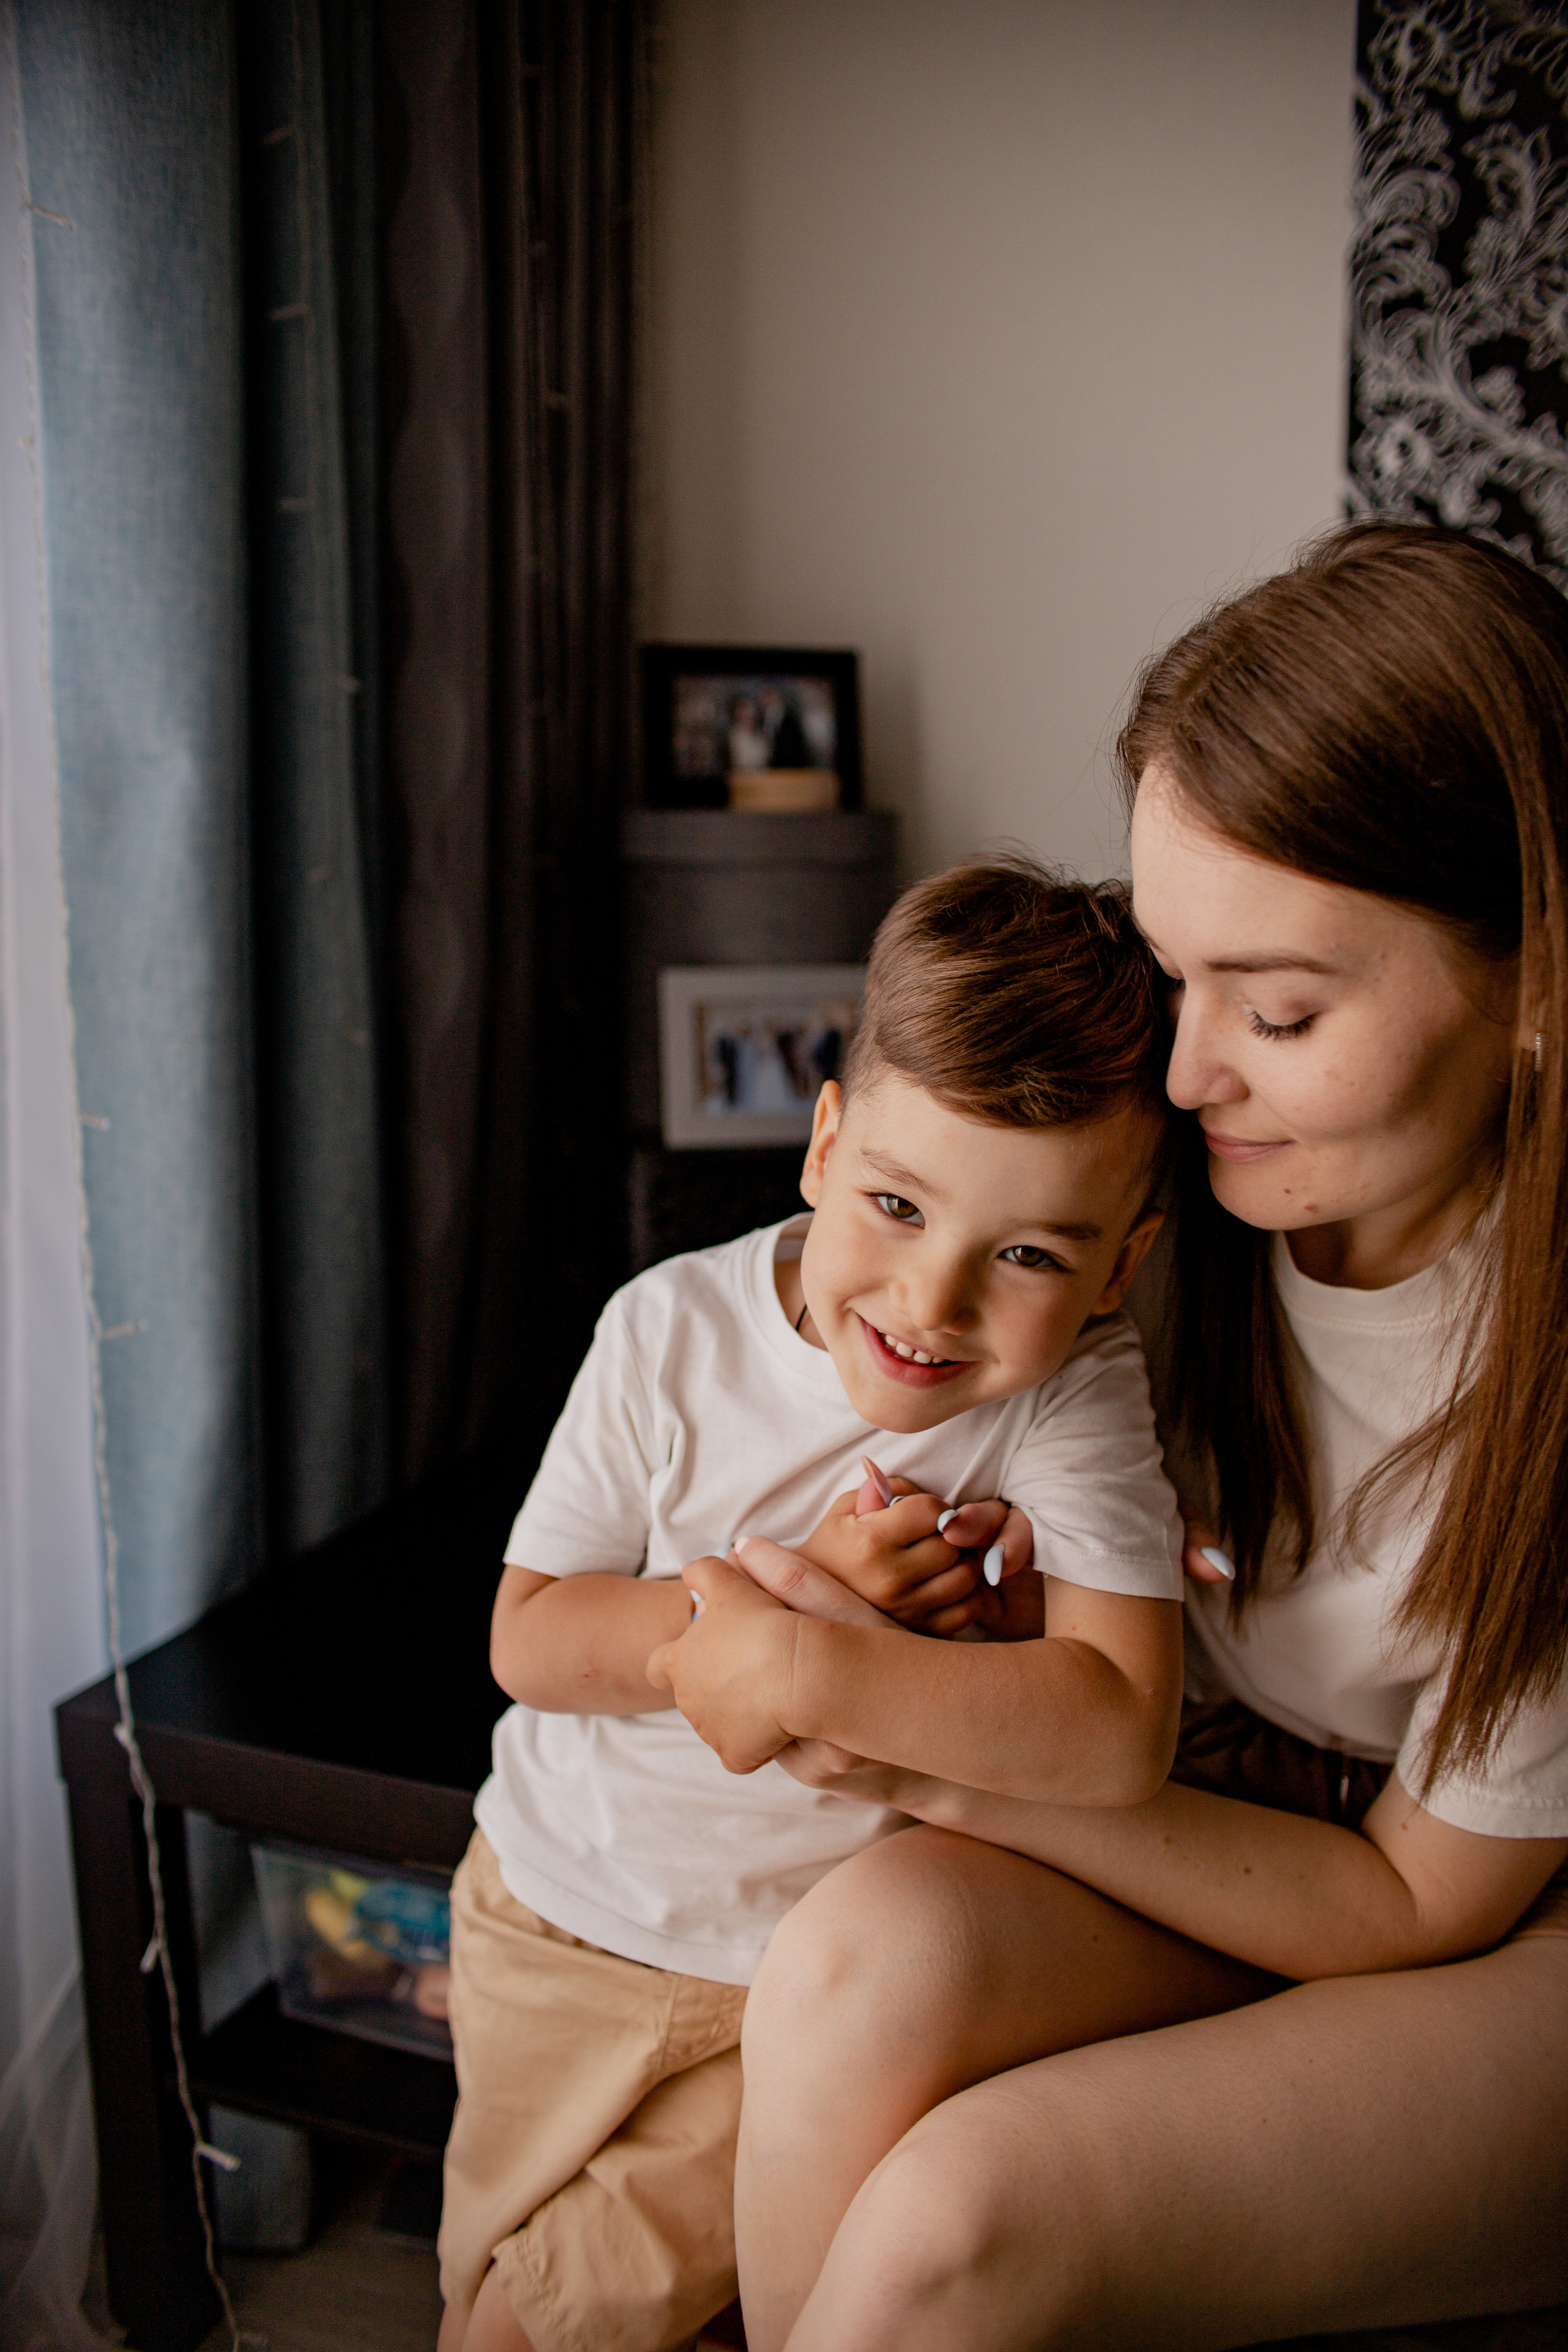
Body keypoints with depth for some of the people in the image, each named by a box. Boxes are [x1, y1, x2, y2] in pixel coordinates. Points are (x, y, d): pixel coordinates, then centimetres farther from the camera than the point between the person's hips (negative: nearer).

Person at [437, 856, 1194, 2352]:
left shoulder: (1076, 1400, -22)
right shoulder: (676, 1330, -16)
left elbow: (1121, 1733, -32)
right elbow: (528, 1641, -12)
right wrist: (792, 1596, -26)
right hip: (558, 1911, 2)